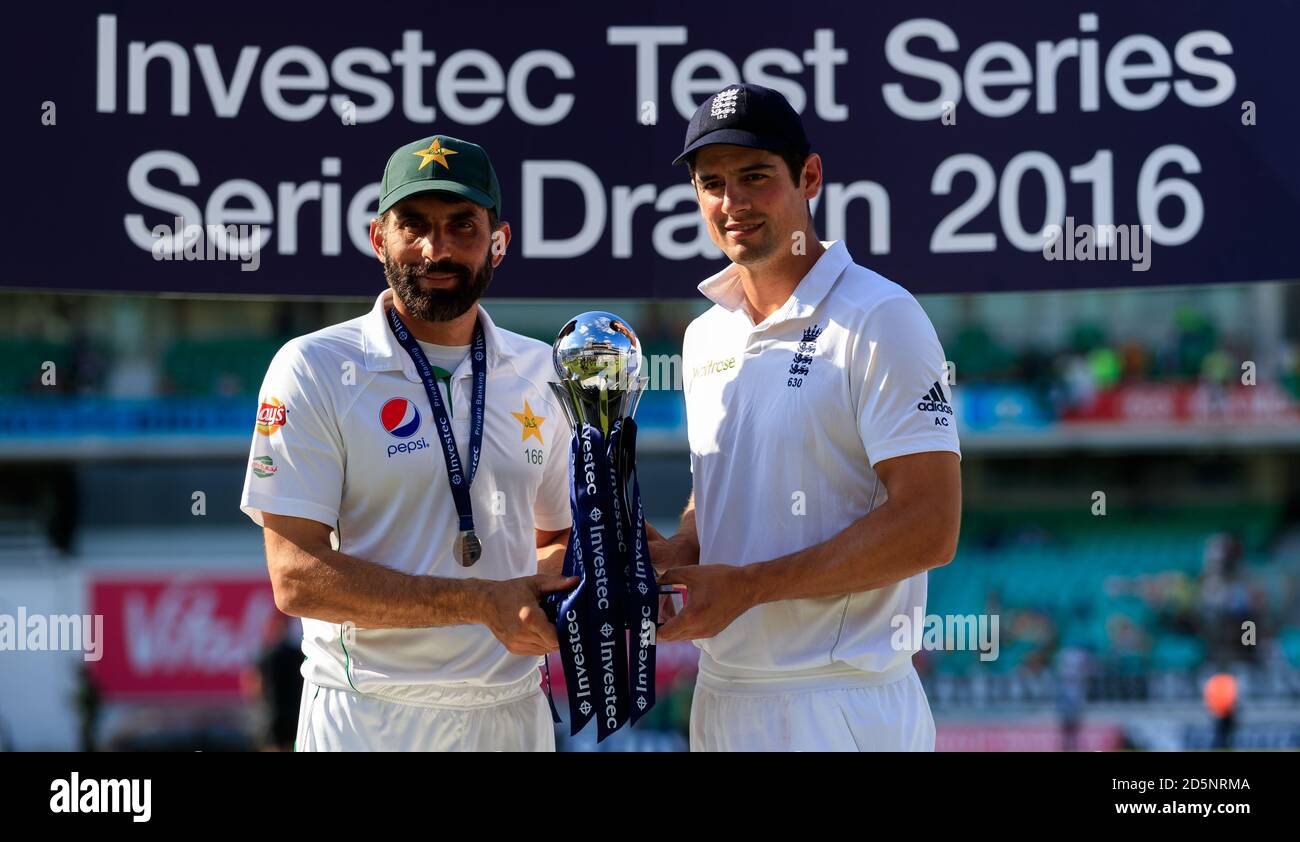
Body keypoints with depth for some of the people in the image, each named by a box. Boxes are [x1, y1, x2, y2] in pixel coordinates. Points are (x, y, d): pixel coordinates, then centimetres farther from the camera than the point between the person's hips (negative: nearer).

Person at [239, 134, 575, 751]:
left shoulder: (540, 374, 8)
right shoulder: (315, 369, -7)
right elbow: (297, 578, -14)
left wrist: (546, 586, -6)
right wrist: (482, 602, -20)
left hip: (514, 715, 4)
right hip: (370, 717, -4)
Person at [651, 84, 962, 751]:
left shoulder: (880, 319, -11)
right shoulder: (706, 336, 13)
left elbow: (929, 529, -18)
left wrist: (745, 586, -19)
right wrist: (675, 556, 2)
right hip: (721, 694, 7)